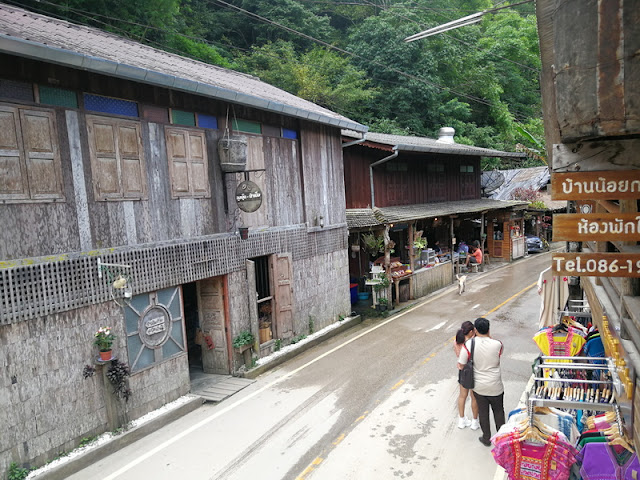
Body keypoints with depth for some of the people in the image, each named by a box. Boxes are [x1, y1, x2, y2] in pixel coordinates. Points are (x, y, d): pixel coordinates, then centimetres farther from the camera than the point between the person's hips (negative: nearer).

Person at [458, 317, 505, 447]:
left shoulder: (469, 344, -20)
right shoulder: (497, 344, -19)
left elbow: (461, 366, -16)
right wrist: (489, 336, 2)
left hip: (479, 386, 0)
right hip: (495, 387, 0)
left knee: (483, 412, 19)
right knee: (498, 412, 22)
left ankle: (486, 438, 33)